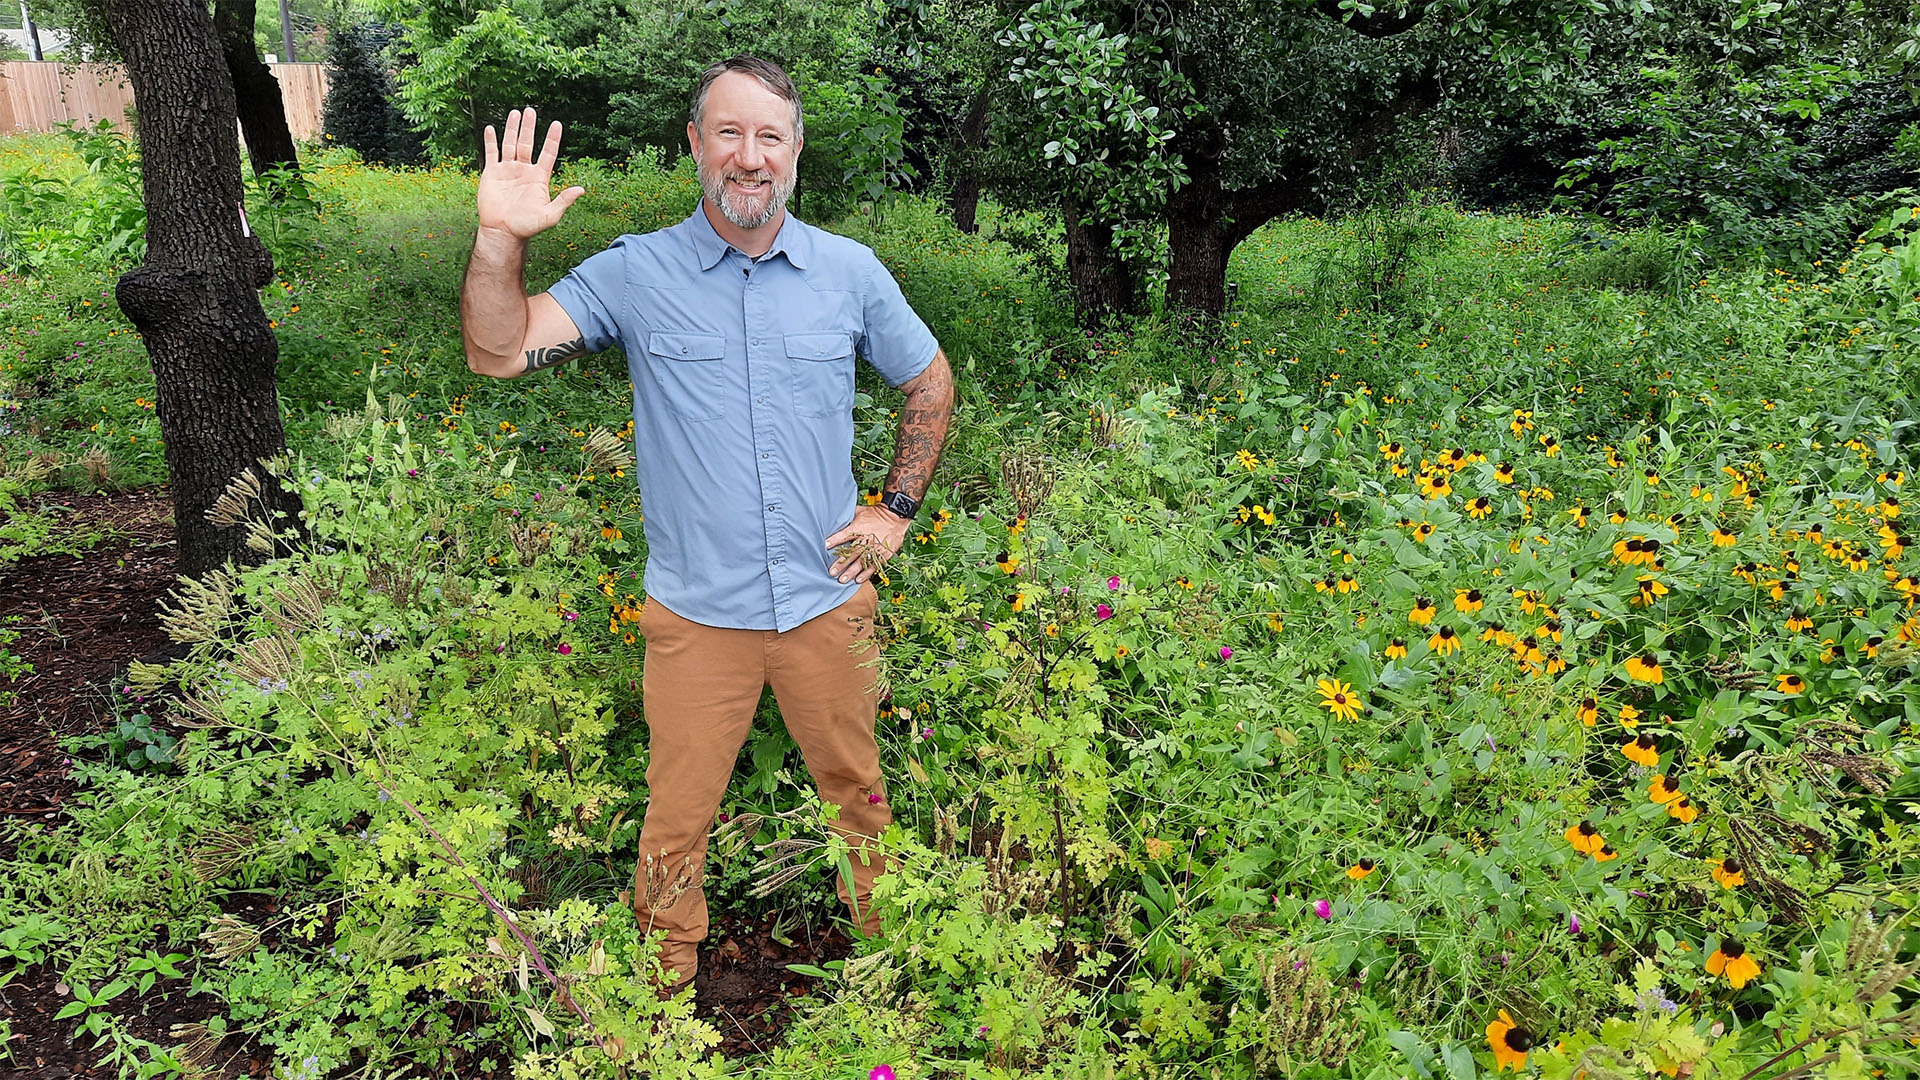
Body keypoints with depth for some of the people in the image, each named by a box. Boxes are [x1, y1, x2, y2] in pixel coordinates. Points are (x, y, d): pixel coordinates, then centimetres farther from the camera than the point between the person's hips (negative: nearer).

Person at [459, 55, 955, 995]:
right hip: (696, 609, -1)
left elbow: (930, 383, 13)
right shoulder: (635, 273, -5)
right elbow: (498, 354, -12)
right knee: (677, 818, 10)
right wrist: (500, 237, -27)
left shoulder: (850, 272, 0)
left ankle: (884, 944, 42)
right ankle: (666, 982, 33)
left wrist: (897, 507, 7)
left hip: (828, 598, 2)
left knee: (856, 788, 18)